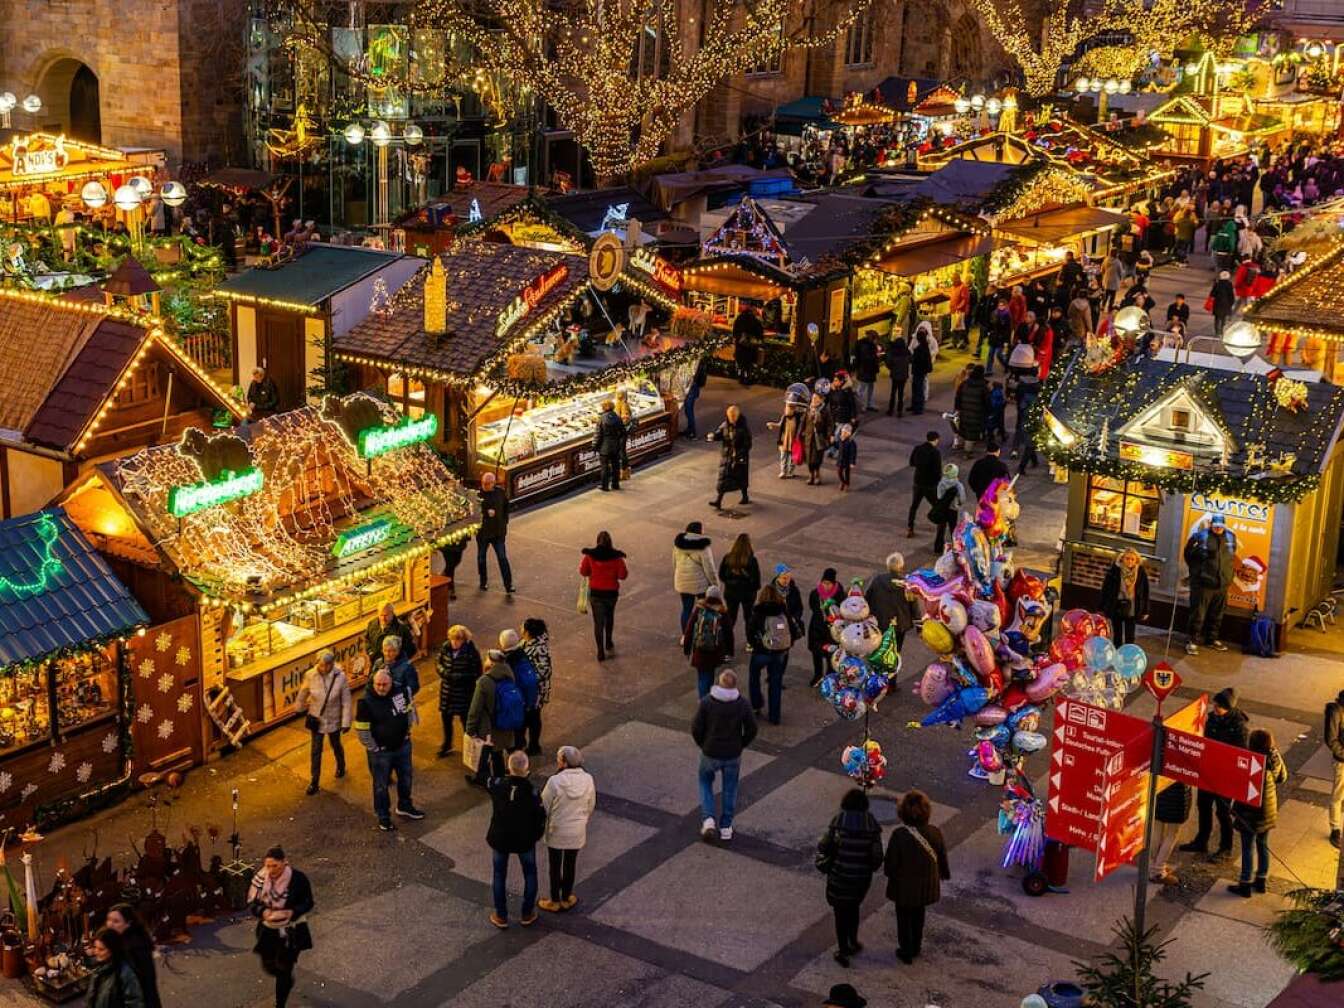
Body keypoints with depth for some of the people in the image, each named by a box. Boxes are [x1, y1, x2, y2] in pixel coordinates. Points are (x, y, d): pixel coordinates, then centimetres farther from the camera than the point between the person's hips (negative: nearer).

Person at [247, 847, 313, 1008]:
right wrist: (262, 912, -24)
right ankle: (288, 978, 49)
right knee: (269, 967, 15)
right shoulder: (261, 878, -13)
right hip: (268, 930, 3)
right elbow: (252, 901, -3)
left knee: (284, 970, 0)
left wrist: (292, 913, -29)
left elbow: (308, 904, -10)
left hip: (291, 932, -3)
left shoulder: (298, 879, -21)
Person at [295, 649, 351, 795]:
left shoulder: (340, 676, -23)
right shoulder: (310, 676, -19)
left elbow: (346, 701, -15)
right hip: (316, 719, 0)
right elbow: (303, 693, 0)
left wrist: (346, 722, -12)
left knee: (336, 745, 23)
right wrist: (300, 708, 15)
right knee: (315, 750, 6)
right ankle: (314, 781, 19)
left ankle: (341, 766, 52)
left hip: (334, 720, 0)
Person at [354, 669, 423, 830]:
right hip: (381, 751, -5)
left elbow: (410, 708, 11)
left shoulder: (402, 691, -11)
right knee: (381, 785, 9)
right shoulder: (366, 702, -23)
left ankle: (404, 807, 46)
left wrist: (407, 729, 9)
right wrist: (374, 748, -13)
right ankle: (383, 817, 28)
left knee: (405, 778, 23)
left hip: (403, 746, 5)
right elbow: (361, 730, -17)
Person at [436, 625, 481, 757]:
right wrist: (444, 672, -13)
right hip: (447, 690, 5)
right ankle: (447, 744, 40)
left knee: (465, 719, 5)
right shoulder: (445, 648, -5)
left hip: (464, 692, -5)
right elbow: (439, 663, 7)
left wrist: (459, 677, -24)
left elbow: (475, 673, -15)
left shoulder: (471, 652, -18)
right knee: (445, 716, 18)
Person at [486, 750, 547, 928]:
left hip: (500, 838, 1)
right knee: (530, 875, 22)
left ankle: (501, 916, 29)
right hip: (525, 840, -1)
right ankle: (527, 915, 30)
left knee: (499, 875, 20)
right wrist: (536, 835, 7)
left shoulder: (497, 785, -21)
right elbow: (540, 817, -12)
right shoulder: (531, 792, -23)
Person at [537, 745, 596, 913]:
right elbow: (591, 806, 1)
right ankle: (566, 899, 36)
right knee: (570, 865, 21)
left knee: (555, 867, 15)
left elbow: (544, 807, -13)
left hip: (557, 831, -3)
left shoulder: (555, 781, -25)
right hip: (577, 832, 3)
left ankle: (555, 902, 29)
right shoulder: (588, 779, -13)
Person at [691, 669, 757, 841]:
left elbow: (696, 728, -12)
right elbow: (751, 730, -5)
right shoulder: (743, 704, -12)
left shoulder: (706, 702, -17)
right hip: (733, 755, 1)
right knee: (730, 788, 18)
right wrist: (740, 745, 10)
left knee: (705, 782, 23)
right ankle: (726, 827, 24)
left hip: (710, 753, -1)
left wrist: (703, 745, 6)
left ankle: (709, 818, 7)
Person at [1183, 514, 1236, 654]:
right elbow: (1188, 554, 2)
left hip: (1222, 584, 5)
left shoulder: (1231, 538, 6)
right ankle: (1193, 641, 3)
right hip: (1203, 583, -5)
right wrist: (1197, 570, 5)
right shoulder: (1200, 536, -9)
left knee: (1216, 615, 15)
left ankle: (1212, 639, 30)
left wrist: (1227, 575, 18)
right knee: (1198, 614, -3)